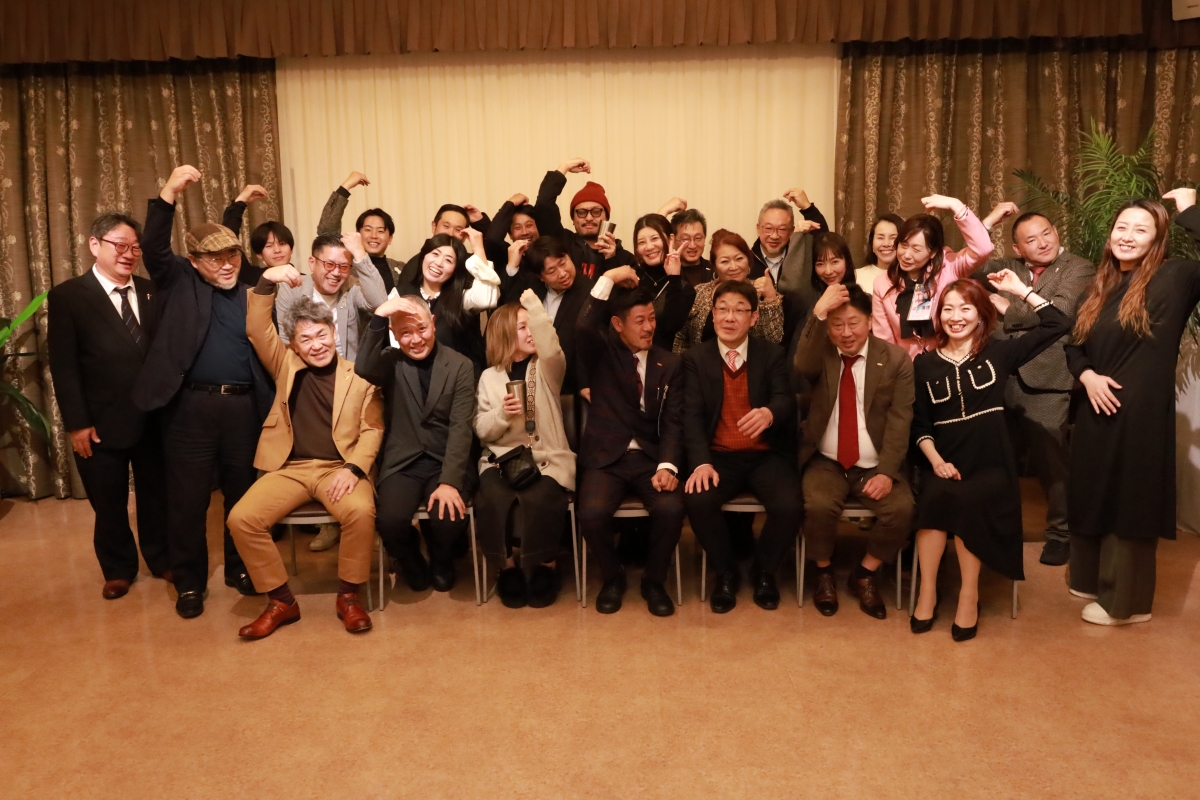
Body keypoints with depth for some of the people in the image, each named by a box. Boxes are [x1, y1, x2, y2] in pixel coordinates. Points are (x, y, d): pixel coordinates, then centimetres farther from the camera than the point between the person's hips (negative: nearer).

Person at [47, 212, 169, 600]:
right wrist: (76, 423, -12)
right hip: (103, 422, -2)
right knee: (109, 503, 12)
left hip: (155, 417, 3)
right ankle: (118, 569, 31)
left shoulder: (152, 292, 5)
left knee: (157, 495, 15)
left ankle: (162, 559, 34)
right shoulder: (66, 296, -5)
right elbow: (63, 366, -8)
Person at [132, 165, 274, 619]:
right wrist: (170, 193, -23)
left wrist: (273, 405, -3)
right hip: (190, 406, -2)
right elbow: (154, 248, -12)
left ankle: (240, 569, 28)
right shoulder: (179, 283, 6)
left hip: (244, 405, 2)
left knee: (243, 493, 11)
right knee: (188, 498, 4)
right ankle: (189, 583, 18)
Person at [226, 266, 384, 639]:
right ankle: (281, 600, -3)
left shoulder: (359, 375, 6)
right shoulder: (286, 365, 12)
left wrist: (354, 469, -14)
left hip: (338, 468, -2)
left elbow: (372, 428, 3)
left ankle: (348, 595, -10)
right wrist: (267, 283, -16)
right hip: (288, 468, 3)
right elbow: (258, 329, -1)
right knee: (241, 518, -21)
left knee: (361, 511, -33)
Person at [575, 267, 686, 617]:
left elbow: (673, 422, 0)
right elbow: (584, 329, -21)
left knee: (671, 509, -27)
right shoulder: (601, 353, 4)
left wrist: (667, 466, -16)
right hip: (605, 458, -1)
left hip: (651, 458, 1)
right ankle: (613, 577, 4)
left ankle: (653, 580, 2)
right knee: (591, 514, -28)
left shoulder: (669, 364, 8)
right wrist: (608, 279, -23)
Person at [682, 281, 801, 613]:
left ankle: (763, 571, 6)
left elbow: (786, 401, -9)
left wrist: (769, 413, -36)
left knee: (789, 507, -27)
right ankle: (726, 572, 0)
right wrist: (701, 462, -21)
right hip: (719, 457, 0)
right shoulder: (696, 357, 6)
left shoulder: (772, 354, 7)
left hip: (767, 456, 0)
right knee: (697, 501, -29)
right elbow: (692, 415, -4)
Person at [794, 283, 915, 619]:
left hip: (875, 466, 0)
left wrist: (887, 472, -19)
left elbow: (899, 421, -7)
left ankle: (865, 574, 2)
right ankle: (824, 572, 1)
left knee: (901, 509, -25)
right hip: (826, 462, 0)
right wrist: (818, 313, -32)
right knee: (818, 505, -29)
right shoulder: (820, 353, 2)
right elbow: (801, 367, -24)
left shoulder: (896, 359, 0)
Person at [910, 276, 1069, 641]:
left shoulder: (999, 352, 7)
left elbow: (1058, 324, 2)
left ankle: (969, 593, -16)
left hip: (990, 464, -1)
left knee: (967, 500, -31)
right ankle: (927, 590, -18)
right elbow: (919, 424, 6)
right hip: (944, 463, 1)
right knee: (935, 496, -31)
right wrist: (936, 460, -9)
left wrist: (1021, 290, 3)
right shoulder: (924, 363, 9)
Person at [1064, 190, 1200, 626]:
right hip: (1097, 412, 6)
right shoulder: (1100, 287, 10)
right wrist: (1086, 375, -6)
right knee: (1093, 496, 15)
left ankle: (1126, 600, 16)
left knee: (1131, 501, 2)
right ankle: (1093, 579, 33)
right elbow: (1074, 344, 14)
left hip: (1141, 414, -6)